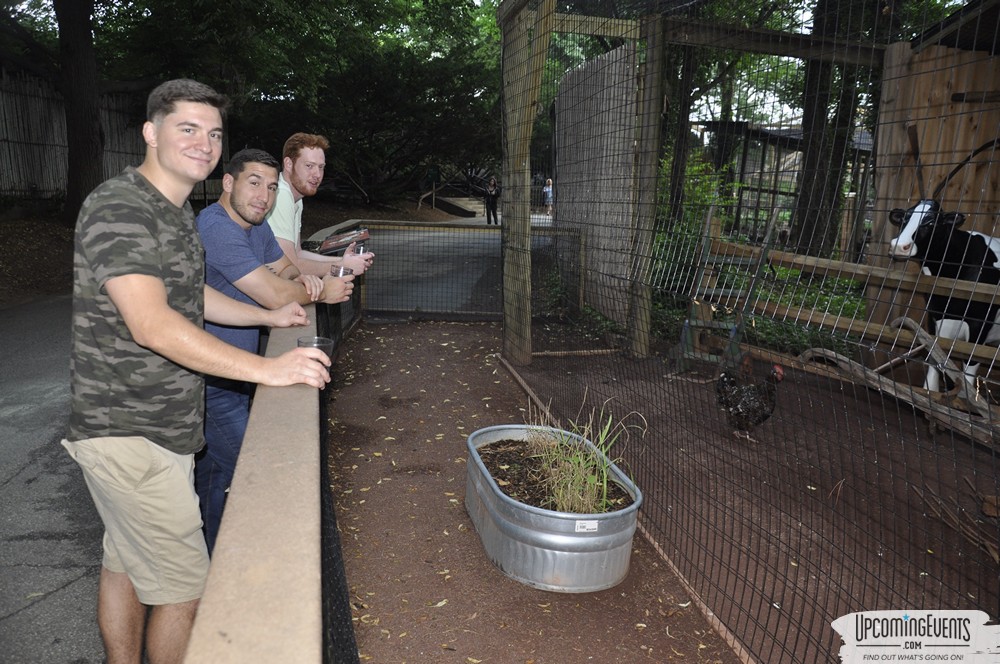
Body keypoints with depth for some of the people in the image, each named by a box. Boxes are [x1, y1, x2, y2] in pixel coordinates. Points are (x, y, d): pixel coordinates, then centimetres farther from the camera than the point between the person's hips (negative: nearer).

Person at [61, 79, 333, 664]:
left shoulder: (177, 212, 14)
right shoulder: (118, 209, -19)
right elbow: (152, 325, -30)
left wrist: (268, 316, 24)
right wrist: (268, 369, -32)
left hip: (165, 425, 10)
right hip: (128, 435, -10)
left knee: (126, 565, 22)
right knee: (184, 586, -2)